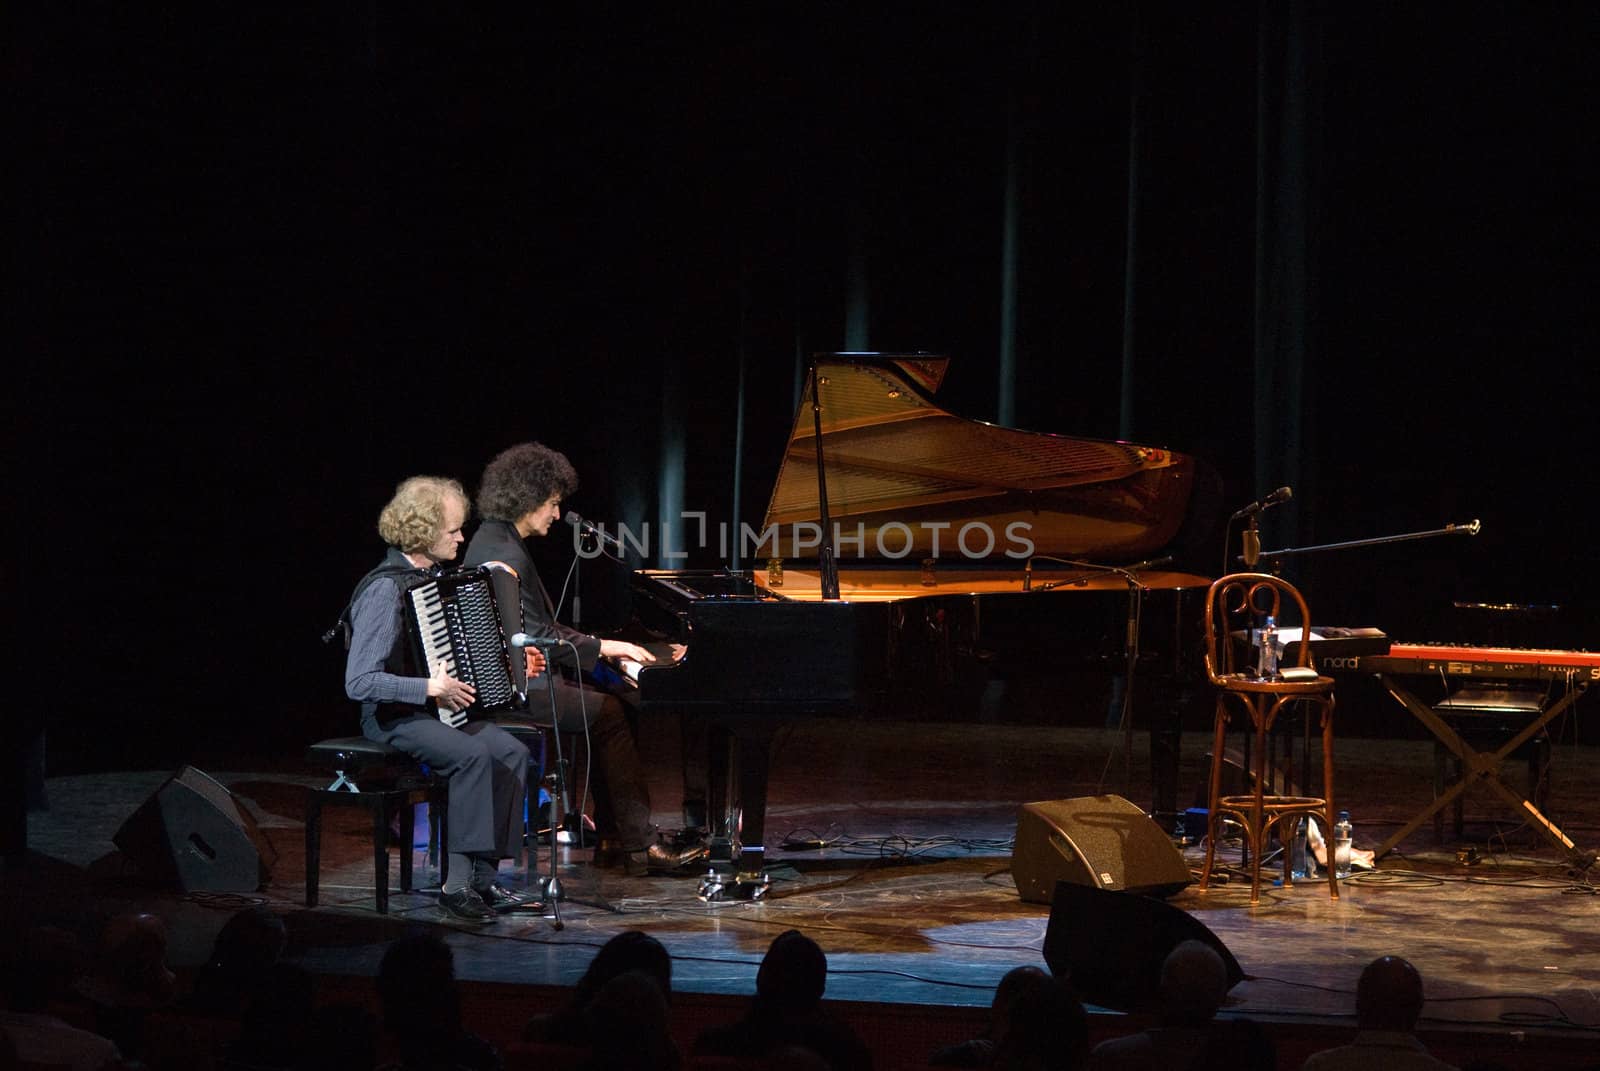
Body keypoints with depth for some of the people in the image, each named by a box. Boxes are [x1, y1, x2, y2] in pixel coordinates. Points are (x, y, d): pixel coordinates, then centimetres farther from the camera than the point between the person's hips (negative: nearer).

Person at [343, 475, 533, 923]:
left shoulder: (432, 577, 10)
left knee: (512, 752, -14)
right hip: (393, 718, -9)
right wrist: (430, 687, -29)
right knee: (473, 755, -31)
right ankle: (458, 882, -25)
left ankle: (484, 878, -13)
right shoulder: (385, 590, -20)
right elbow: (359, 682, -26)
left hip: (438, 710, 9)